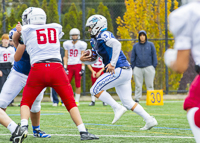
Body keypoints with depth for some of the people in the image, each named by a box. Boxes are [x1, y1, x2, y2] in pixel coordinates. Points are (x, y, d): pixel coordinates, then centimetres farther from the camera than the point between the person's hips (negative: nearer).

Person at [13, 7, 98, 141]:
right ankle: (83, 132, -2)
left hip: (37, 69, -1)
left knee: (26, 102, 14)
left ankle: (24, 127, -12)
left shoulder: (26, 30, 12)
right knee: (70, 102, 10)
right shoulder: (56, 28, 19)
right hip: (57, 68, 1)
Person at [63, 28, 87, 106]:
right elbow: (66, 57, 10)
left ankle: (77, 101, 6)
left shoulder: (81, 44, 0)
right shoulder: (67, 44, 8)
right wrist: (65, 67, 2)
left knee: (78, 84, -1)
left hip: (78, 65, -2)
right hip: (69, 65, 2)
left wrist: (83, 68, -7)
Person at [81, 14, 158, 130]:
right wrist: (84, 60, 7)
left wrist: (112, 64, -27)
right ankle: (149, 120, 5)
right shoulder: (97, 40, 22)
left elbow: (117, 44, -28)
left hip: (119, 70, -10)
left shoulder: (104, 35, -8)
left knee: (95, 90, -6)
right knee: (127, 102, 9)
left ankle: (117, 108, -9)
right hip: (126, 71, 10)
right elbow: (94, 60, 29)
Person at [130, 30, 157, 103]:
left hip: (148, 68, -1)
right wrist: (133, 68, 3)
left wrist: (154, 67, 0)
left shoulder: (150, 45, 8)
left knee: (150, 85, -1)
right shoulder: (135, 46, 10)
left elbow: (154, 56, 7)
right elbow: (133, 58, 12)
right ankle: (137, 99, 3)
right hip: (138, 68, 1)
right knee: (138, 85, 1)